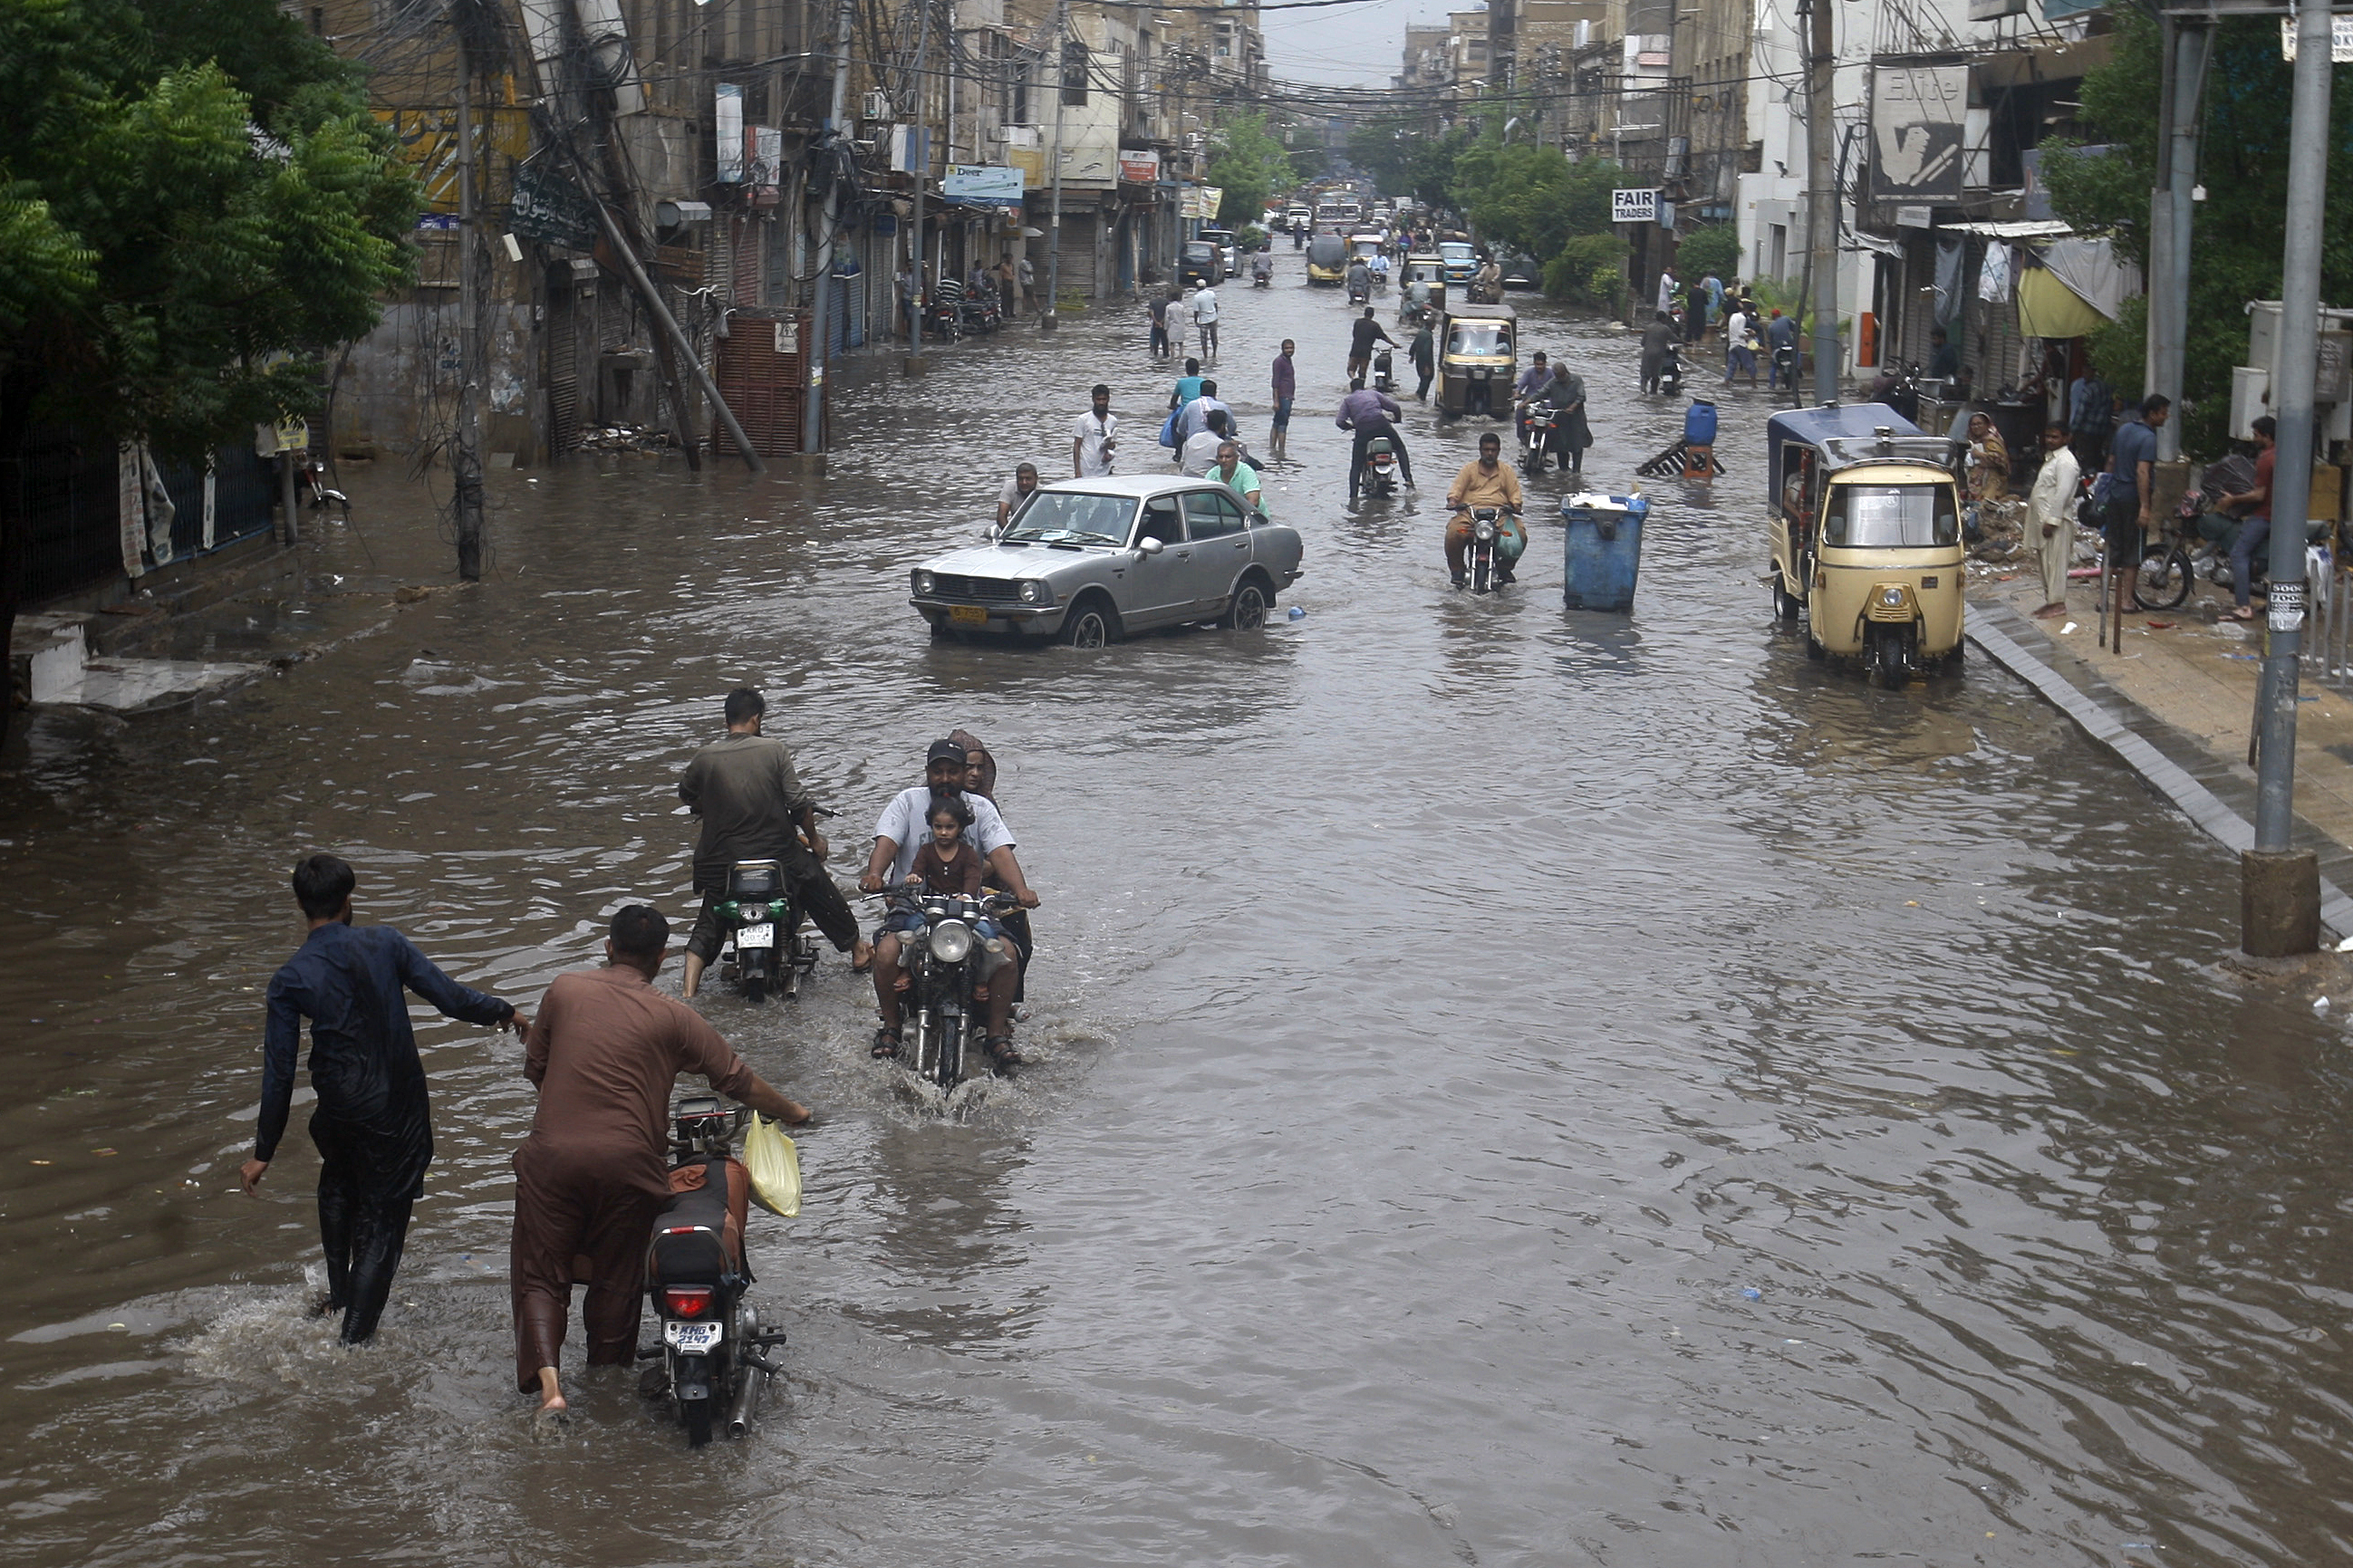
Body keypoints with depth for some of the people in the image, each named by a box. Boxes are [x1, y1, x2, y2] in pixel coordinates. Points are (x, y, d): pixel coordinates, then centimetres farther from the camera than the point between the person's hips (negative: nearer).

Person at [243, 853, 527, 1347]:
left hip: (339, 1113, 0)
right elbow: (449, 996, -4)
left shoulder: (290, 980, -9)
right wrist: (504, 1012, 15)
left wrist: (263, 1153, 1)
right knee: (383, 1219, 8)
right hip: (401, 1108, 0)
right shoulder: (385, 943, -7)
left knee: (339, 1189, 32)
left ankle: (340, 1296, 38)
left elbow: (279, 1071, -7)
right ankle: (355, 1335, 4)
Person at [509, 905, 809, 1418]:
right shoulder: (672, 1016, 1)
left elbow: (535, 1068, 16)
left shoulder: (564, 989, 6)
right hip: (627, 1162, 0)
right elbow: (737, 1079, 7)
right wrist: (793, 1113, 22)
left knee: (540, 1274, 6)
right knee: (616, 1281, 14)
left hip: (551, 1154, 0)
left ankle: (546, 1375, -15)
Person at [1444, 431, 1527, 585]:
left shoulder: (1506, 470, 20)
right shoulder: (1469, 469, 18)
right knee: (1454, 533, -30)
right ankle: (1457, 570, -6)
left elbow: (1514, 492, 10)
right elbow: (1457, 487, 5)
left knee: (1519, 536, -24)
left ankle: (1504, 567, 2)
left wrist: (1514, 505, -11)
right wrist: (1452, 500, -16)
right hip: (1470, 511, -1)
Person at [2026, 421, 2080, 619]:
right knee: (2045, 562, 14)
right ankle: (2050, 601, 20)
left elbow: (2062, 493, -21)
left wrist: (2052, 520, -23)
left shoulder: (2065, 461, -15)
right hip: (2043, 519, 10)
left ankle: (2058, 603, -3)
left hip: (2056, 521, -10)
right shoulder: (2051, 458, 18)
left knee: (2054, 562, -6)